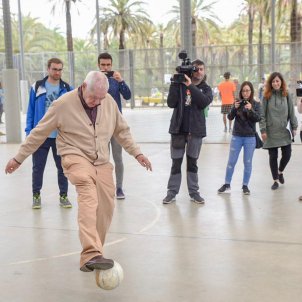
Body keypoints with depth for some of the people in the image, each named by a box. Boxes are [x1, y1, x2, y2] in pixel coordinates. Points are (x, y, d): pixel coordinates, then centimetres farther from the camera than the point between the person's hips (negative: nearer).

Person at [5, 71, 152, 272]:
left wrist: (137, 153, 9)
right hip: (76, 157, -5)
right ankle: (92, 254, -44)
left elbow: (122, 131, 15)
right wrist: (19, 158, 3)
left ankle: (90, 256, 17)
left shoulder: (109, 102, 0)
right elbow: (39, 133, -2)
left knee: (106, 207, 0)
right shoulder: (64, 104, -11)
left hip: (102, 162, 5)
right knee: (89, 197, -31)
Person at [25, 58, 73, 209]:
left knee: (62, 167, 9)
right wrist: (29, 131, -3)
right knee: (38, 167, 8)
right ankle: (36, 195, 23)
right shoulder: (37, 87, 0)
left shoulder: (67, 89, 2)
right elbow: (31, 110, 2)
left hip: (61, 136, 1)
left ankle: (63, 196, 22)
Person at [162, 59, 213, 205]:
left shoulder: (206, 88, 4)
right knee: (176, 162, 5)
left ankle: (194, 192, 18)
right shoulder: (180, 84, 2)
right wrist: (175, 83, -15)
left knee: (192, 162, 10)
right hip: (178, 128, 0)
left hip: (195, 130, 0)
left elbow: (204, 102, -17)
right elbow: (171, 103, -8)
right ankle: (172, 192, 12)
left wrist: (190, 86, -22)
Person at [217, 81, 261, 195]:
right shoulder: (237, 102, 1)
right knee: (231, 161, 4)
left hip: (250, 137, -1)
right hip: (236, 136, 1)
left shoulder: (256, 104, -1)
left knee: (248, 162, 5)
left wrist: (250, 109, -29)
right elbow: (230, 117, -5)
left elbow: (258, 118, -12)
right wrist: (235, 108, -24)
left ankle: (245, 185, 15)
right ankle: (227, 184, 13)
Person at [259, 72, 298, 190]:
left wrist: (294, 127, 4)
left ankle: (280, 171, 32)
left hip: (284, 131, 2)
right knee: (273, 156, 4)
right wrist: (263, 130, -8)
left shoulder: (286, 95, 3)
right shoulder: (267, 96, -3)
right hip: (271, 132, -2)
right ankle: (276, 180, 19)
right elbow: (262, 114, -3)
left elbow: (291, 112, 7)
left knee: (287, 154, 1)